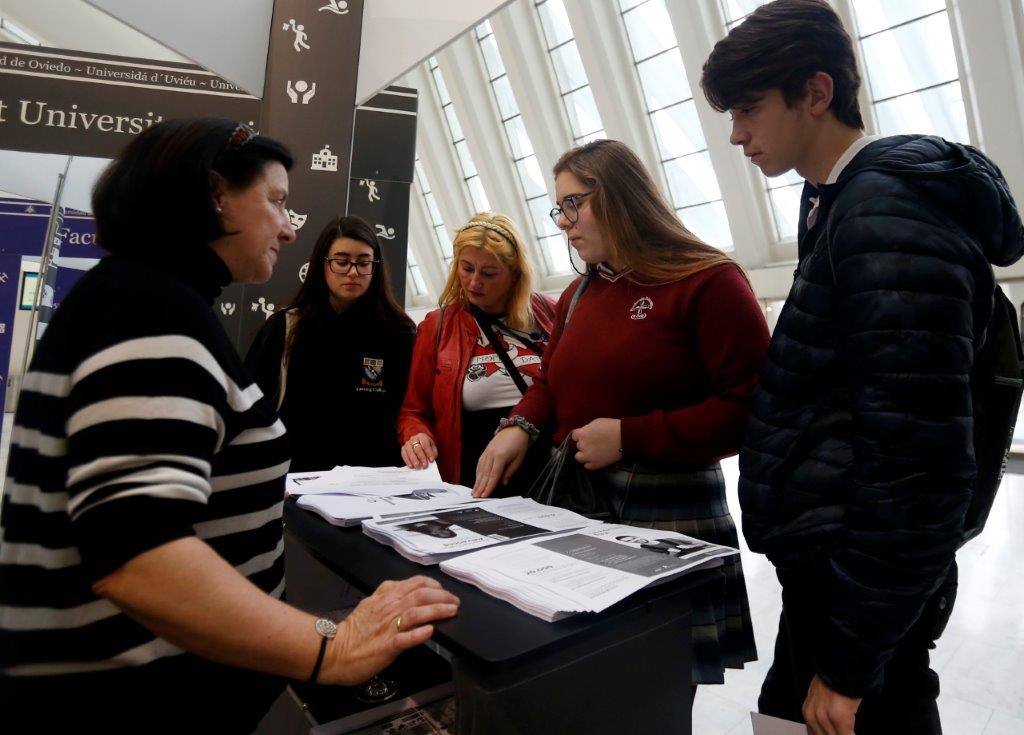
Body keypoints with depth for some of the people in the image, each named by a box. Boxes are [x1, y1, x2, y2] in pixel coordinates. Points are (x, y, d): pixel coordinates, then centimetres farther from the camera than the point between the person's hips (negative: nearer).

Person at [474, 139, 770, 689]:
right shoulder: (578, 294, 13)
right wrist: (521, 426, -1)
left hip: (671, 515, -6)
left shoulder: (707, 281, -10)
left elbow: (752, 407, -16)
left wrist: (628, 437, -19)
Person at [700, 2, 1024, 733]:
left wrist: (849, 660, -16)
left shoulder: (889, 218, -20)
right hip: (829, 565, 9)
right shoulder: (839, 200, 10)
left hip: (860, 582, -9)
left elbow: (918, 462, -23)